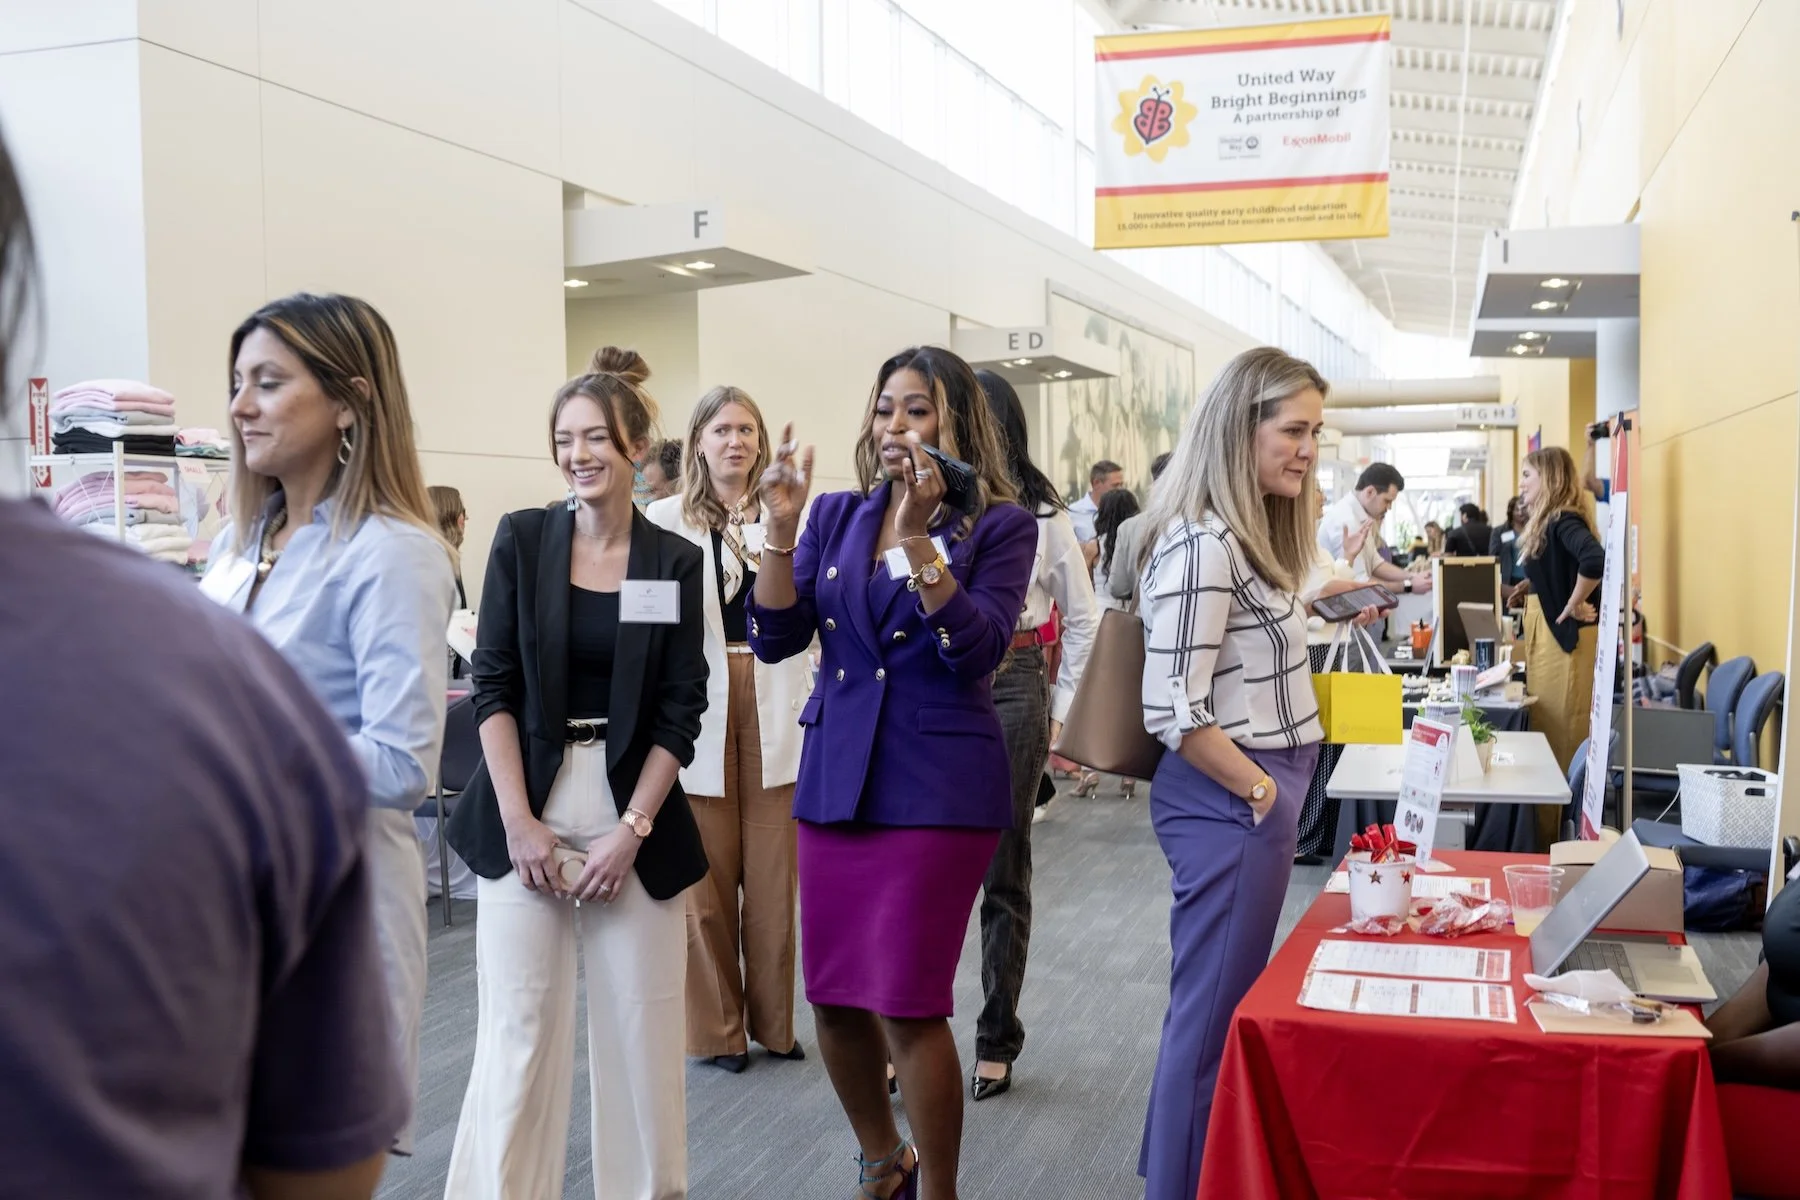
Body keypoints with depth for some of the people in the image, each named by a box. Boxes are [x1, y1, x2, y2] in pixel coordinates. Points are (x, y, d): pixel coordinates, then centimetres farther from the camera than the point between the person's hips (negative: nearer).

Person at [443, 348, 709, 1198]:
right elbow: (493, 685, -1)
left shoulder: (676, 563, 2)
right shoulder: (521, 538, 2)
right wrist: (519, 822, -8)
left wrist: (631, 830, -7)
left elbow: (681, 712, 2)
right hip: (527, 812, 0)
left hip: (637, 812, 1)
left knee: (640, 1027, 5)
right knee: (521, 1030, 0)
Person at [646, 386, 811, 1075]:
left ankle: (774, 1021, 21)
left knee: (772, 876, 6)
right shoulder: (666, 521, 3)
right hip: (698, 709, -1)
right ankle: (717, 1027, 18)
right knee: (706, 878, 4)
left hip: (775, 704, 1)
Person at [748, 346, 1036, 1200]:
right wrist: (781, 528, -12)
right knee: (833, 996, 11)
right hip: (834, 777, 5)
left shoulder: (998, 524, -4)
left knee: (905, 1002, -6)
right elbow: (775, 641, 1)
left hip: (938, 786, -5)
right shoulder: (837, 515, 8)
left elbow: (978, 651, -16)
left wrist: (918, 535, -24)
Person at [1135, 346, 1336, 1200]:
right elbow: (1173, 712, -24)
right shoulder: (1203, 543, -20)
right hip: (1229, 803, -10)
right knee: (1214, 1010, 1)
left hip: (1257, 796, 10)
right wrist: (1262, 793, -14)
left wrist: (1276, 791, 16)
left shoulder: (1250, 536, 12)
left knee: (1227, 1001, 19)